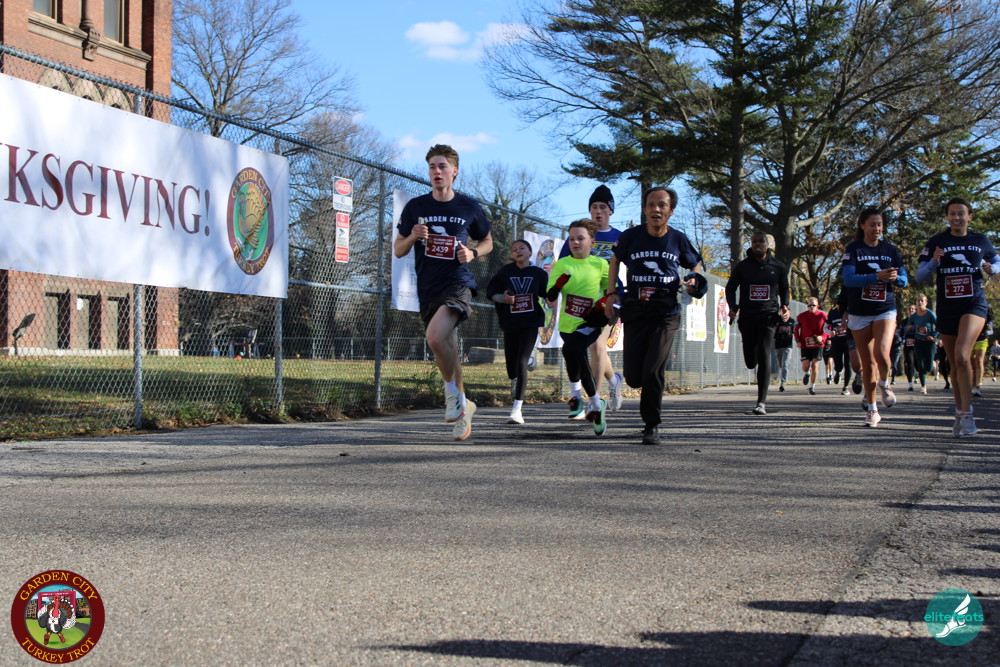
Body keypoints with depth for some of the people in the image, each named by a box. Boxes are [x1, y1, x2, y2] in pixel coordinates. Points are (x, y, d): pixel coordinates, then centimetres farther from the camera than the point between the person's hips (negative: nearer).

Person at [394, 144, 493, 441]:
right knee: (448, 352, 9)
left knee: (436, 337, -28)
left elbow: (487, 242, 17)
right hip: (427, 290, 3)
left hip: (458, 283, -3)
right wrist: (412, 237, -11)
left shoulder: (470, 208, 2)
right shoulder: (415, 207, 4)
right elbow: (398, 250, 10)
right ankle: (463, 409, 27)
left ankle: (453, 392, -6)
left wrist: (472, 253, -4)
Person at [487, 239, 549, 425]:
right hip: (510, 324, 2)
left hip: (530, 323, -2)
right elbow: (491, 292, 5)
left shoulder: (539, 273, 4)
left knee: (521, 362, -14)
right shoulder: (505, 271, 3)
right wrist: (503, 298, -13)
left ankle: (517, 408, -15)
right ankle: (515, 381, 49)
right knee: (511, 365, 8)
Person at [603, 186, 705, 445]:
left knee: (653, 372, -14)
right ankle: (657, 384, 36)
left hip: (666, 314, -2)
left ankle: (652, 426, 1)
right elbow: (616, 260, 19)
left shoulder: (678, 239, 2)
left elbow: (695, 266, 19)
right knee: (633, 378, 1)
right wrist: (611, 293, 10)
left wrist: (692, 282, -3)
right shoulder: (631, 236, 1)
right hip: (634, 314, 2)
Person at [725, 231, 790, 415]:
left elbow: (784, 289, 19)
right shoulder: (742, 267, 5)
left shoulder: (778, 267, 6)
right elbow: (730, 288, 13)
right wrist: (733, 307, -3)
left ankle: (762, 402, -15)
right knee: (750, 362, 0)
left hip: (768, 316, -1)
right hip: (747, 317, 1)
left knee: (764, 356, -15)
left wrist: (784, 306, 2)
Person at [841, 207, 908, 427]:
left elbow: (904, 279, 5)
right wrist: (878, 277, -24)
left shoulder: (890, 249, 6)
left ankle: (884, 384, 10)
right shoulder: (853, 249, -2)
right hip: (859, 314, 0)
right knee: (868, 362, 4)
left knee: (882, 353, -22)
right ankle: (872, 410, 16)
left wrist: (895, 278, -18)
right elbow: (848, 279, -15)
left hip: (885, 310, 0)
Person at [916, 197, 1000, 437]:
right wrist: (934, 262, -18)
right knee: (955, 365, 10)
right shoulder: (936, 242, 3)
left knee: (962, 356, -23)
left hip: (974, 305, -2)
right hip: (946, 309, 2)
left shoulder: (980, 241, 5)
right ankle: (959, 414, 24)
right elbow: (920, 276, 2)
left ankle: (967, 414, -19)